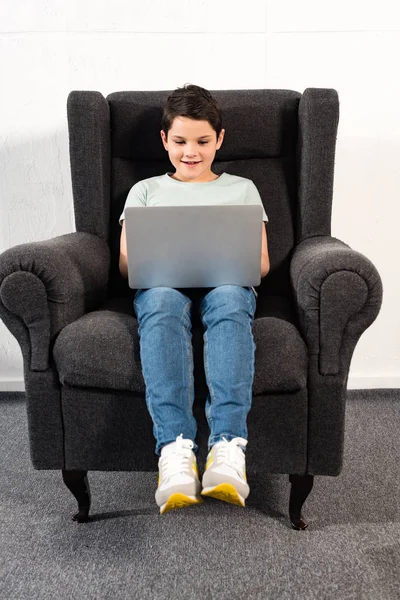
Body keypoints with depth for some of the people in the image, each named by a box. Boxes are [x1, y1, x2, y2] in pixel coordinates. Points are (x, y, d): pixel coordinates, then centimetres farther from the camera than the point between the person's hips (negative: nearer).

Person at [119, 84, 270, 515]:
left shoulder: (242, 188, 27)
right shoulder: (145, 190, 28)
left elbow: (262, 263, 17)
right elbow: (126, 262, 17)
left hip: (227, 285, 0)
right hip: (162, 284, 1)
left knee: (229, 301, -38)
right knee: (161, 303, -38)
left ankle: (228, 447, -50)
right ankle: (175, 448, -49)